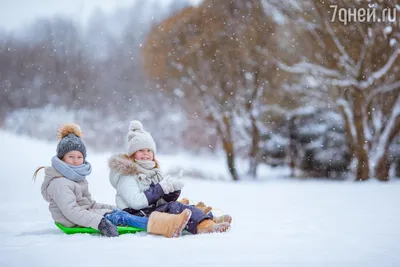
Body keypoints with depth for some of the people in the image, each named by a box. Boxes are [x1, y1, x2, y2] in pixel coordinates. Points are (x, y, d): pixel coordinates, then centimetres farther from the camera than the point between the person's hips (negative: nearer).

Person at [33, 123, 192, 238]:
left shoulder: (77, 177, 16)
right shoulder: (59, 183, -16)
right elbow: (71, 211, -28)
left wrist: (112, 209, 10)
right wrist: (99, 222, -37)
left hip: (86, 216, 10)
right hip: (76, 224, -10)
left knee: (119, 212, -8)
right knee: (122, 217, -22)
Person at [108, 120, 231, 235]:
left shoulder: (154, 172, 21)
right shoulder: (126, 174, -5)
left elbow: (165, 200, 19)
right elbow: (136, 202, -20)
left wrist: (174, 189, -3)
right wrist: (162, 188, -17)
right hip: (137, 216, -8)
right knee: (173, 206, -29)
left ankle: (206, 224, -41)